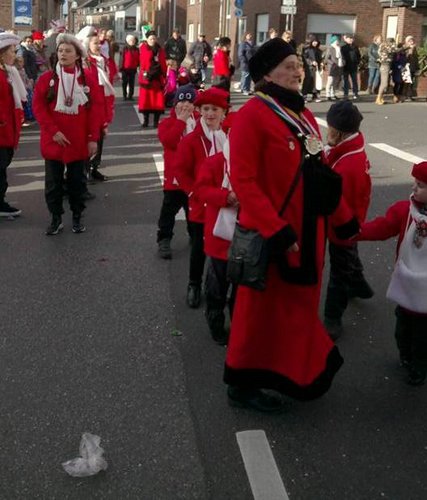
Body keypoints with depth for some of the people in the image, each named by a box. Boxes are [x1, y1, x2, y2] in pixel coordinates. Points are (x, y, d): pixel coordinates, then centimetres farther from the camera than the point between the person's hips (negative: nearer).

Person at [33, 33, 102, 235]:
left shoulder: (87, 79, 0)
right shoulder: (46, 78, -2)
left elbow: (96, 108, -1)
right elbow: (38, 106, -5)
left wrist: (93, 138, -6)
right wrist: (53, 131, -14)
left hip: (79, 141, 0)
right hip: (53, 140, 0)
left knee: (77, 180, 10)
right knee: (53, 181, 6)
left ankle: (77, 217, 23)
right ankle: (56, 218, 19)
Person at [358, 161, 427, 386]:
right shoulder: (404, 209, -9)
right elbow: (381, 227, -18)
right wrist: (357, 231, -34)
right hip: (406, 286, 2)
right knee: (403, 329, 22)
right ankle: (406, 357, 46)